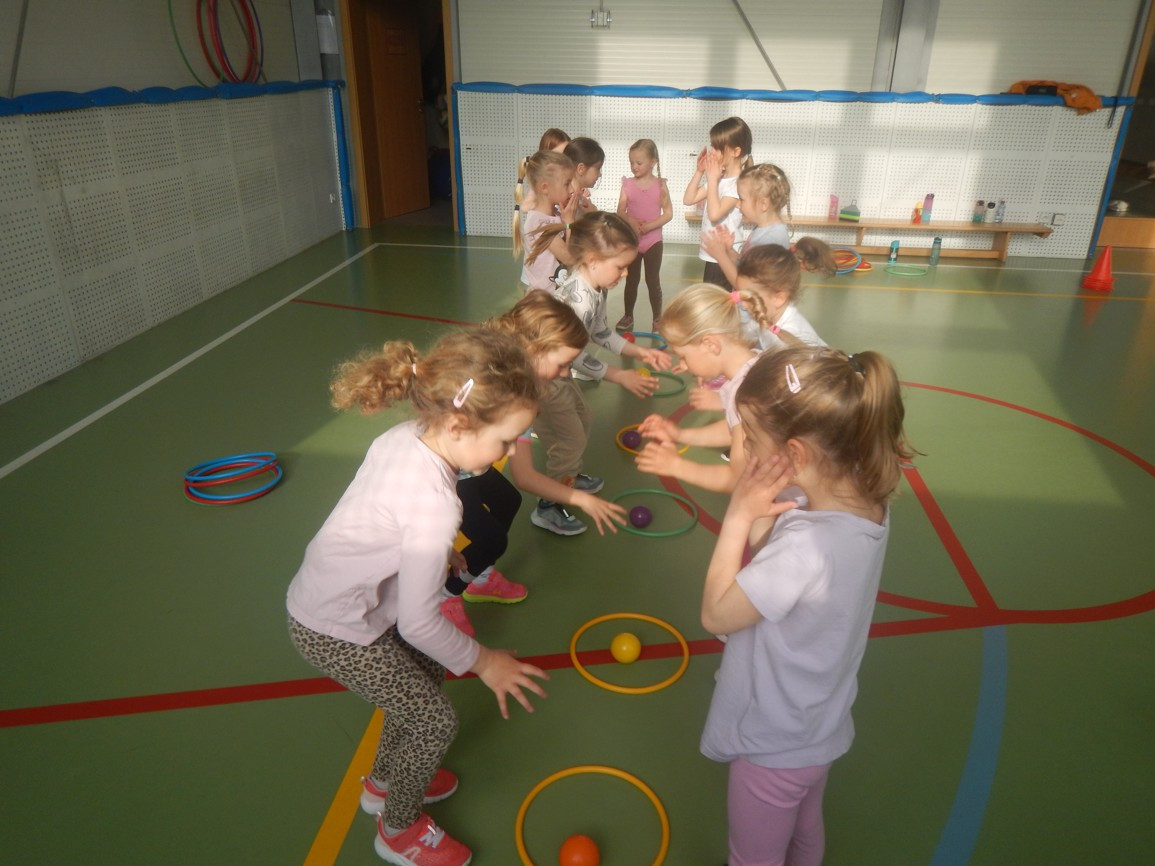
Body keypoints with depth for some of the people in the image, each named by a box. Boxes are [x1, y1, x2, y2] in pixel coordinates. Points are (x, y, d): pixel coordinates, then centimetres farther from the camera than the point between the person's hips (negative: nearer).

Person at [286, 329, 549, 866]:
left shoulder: (404, 436, -14)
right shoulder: (435, 506, -36)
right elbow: (418, 623, -27)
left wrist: (438, 553, 14)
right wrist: (483, 662, -11)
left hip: (328, 594, 8)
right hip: (336, 633, -8)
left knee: (427, 672, 24)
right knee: (435, 721, 7)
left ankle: (384, 781, 49)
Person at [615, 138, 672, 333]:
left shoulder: (660, 185, -6)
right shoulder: (628, 184, -2)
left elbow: (668, 213, -9)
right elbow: (620, 212, -6)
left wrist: (648, 226, -21)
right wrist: (631, 221, -27)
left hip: (653, 241, -2)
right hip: (630, 240, 2)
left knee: (653, 281, 4)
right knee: (631, 281, 12)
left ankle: (658, 319, 14)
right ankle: (628, 317, 24)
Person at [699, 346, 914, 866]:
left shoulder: (805, 547, -40)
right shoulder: (864, 501, -14)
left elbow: (716, 614, -25)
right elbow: (765, 571, -6)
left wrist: (739, 517, -23)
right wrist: (759, 511, -23)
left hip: (773, 744, -7)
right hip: (818, 728, 7)